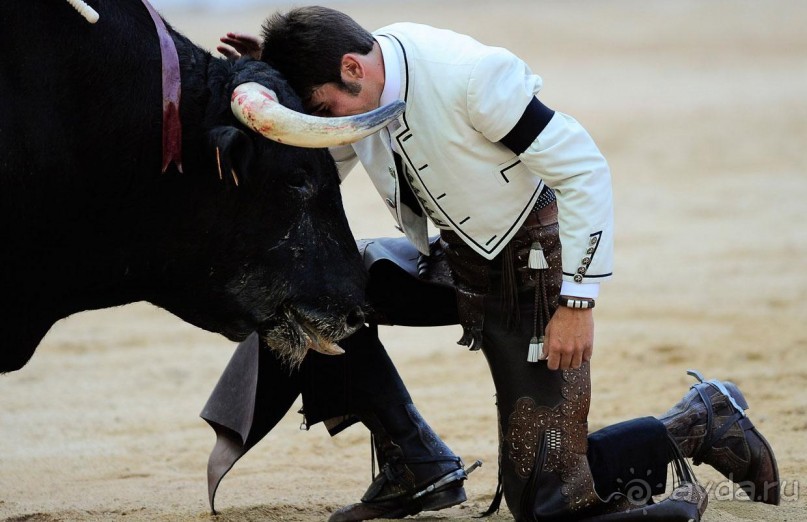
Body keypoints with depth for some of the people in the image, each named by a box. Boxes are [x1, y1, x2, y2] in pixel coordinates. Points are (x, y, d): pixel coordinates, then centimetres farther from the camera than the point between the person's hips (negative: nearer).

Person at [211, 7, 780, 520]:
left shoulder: (468, 77, -30)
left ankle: (703, 421, 12)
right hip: (460, 260, 8)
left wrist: (578, 302, -23)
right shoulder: (355, 86, -9)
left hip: (536, 272, -8)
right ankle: (417, 469, 1)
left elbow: (585, 169, -25)